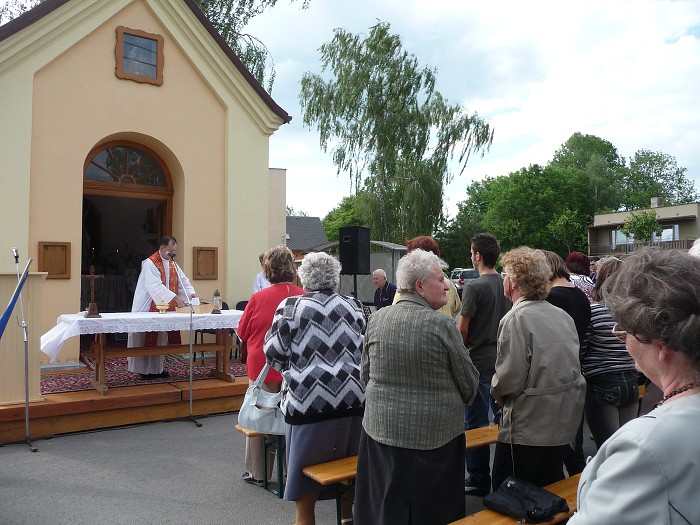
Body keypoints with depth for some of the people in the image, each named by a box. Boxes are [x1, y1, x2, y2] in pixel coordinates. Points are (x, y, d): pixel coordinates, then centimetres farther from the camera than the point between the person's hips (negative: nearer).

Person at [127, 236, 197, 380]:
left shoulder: (172, 263, 12)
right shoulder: (150, 263, -14)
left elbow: (183, 280, 9)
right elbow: (155, 286, -26)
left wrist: (191, 293, -10)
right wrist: (175, 298, -33)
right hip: (149, 309, -7)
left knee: (162, 339, 10)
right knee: (148, 340, -2)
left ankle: (157, 368, 19)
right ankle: (145, 370, 7)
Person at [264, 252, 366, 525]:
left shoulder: (290, 306, -3)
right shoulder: (353, 305, 7)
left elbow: (274, 353, 1)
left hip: (310, 399, -4)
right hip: (354, 398, 4)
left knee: (306, 482, 11)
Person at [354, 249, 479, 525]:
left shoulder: (376, 319, -4)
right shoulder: (441, 324, -16)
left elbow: (366, 374, 7)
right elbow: (469, 381, -6)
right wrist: (455, 401, 15)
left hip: (382, 428, 4)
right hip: (434, 433, -3)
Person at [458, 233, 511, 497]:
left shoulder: (474, 287, -15)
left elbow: (462, 328, -14)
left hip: (478, 361, -6)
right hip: (503, 360, 6)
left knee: (476, 422, 5)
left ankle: (479, 480, 14)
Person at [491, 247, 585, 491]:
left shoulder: (516, 319, -18)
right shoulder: (563, 315, 5)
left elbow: (509, 378, -20)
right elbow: (571, 365, 10)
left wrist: (497, 391, 1)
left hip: (529, 423, -8)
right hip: (564, 422, 8)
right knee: (552, 490, 23)